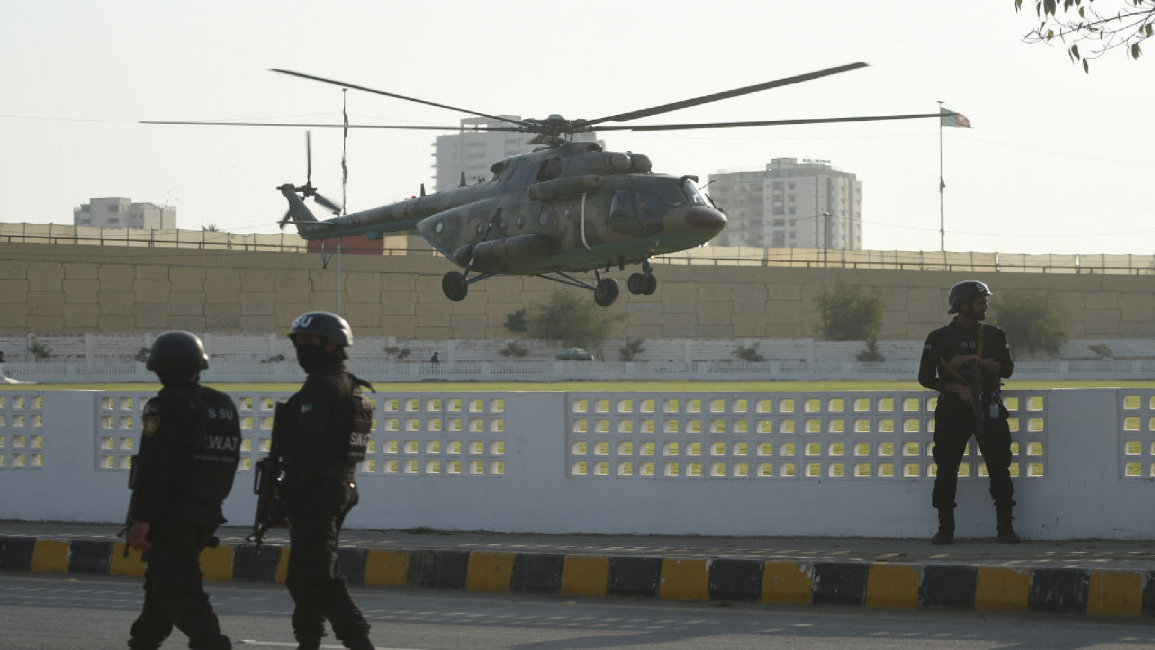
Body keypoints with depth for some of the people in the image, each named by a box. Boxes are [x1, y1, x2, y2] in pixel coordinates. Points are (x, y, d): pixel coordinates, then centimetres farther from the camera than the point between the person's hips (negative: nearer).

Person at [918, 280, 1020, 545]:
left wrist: (975, 359, -14)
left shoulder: (995, 336, 10)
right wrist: (957, 389, -11)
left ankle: (1005, 527, 0)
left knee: (999, 468, -5)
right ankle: (945, 528, 6)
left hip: (989, 410, 1)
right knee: (946, 469, -3)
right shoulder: (939, 338, 4)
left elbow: (1007, 369, -2)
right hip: (952, 409, -1)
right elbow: (926, 377, 1)